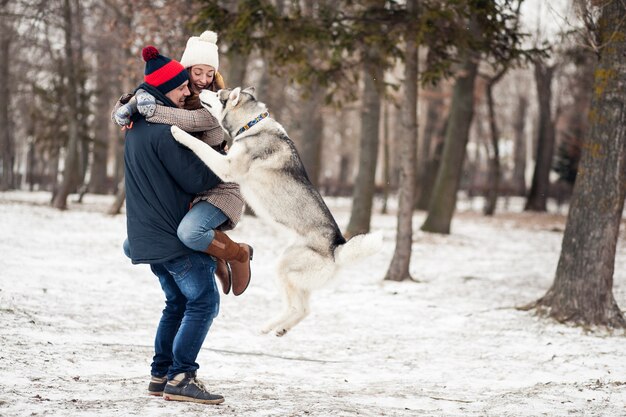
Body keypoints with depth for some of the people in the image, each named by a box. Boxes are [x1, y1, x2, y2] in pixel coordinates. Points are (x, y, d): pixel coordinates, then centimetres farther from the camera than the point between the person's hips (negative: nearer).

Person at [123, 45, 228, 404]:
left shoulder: (138, 125, 11)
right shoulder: (165, 129, -19)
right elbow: (195, 179, -18)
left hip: (148, 236, 10)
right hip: (174, 235, -10)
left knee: (179, 301, 19)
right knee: (204, 300, -8)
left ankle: (161, 374, 20)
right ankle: (181, 378, -12)